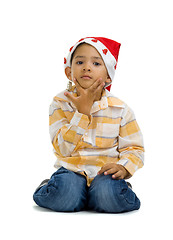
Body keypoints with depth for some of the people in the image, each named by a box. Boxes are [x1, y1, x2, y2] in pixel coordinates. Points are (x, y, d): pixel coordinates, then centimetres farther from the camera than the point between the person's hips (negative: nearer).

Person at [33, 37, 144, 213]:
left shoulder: (120, 109, -1)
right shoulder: (60, 103, -2)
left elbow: (134, 149, 4)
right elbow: (63, 148, -11)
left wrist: (123, 167, -19)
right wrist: (82, 111, -17)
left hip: (104, 172, 0)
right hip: (72, 170, 0)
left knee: (108, 195, -32)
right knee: (63, 197, -31)